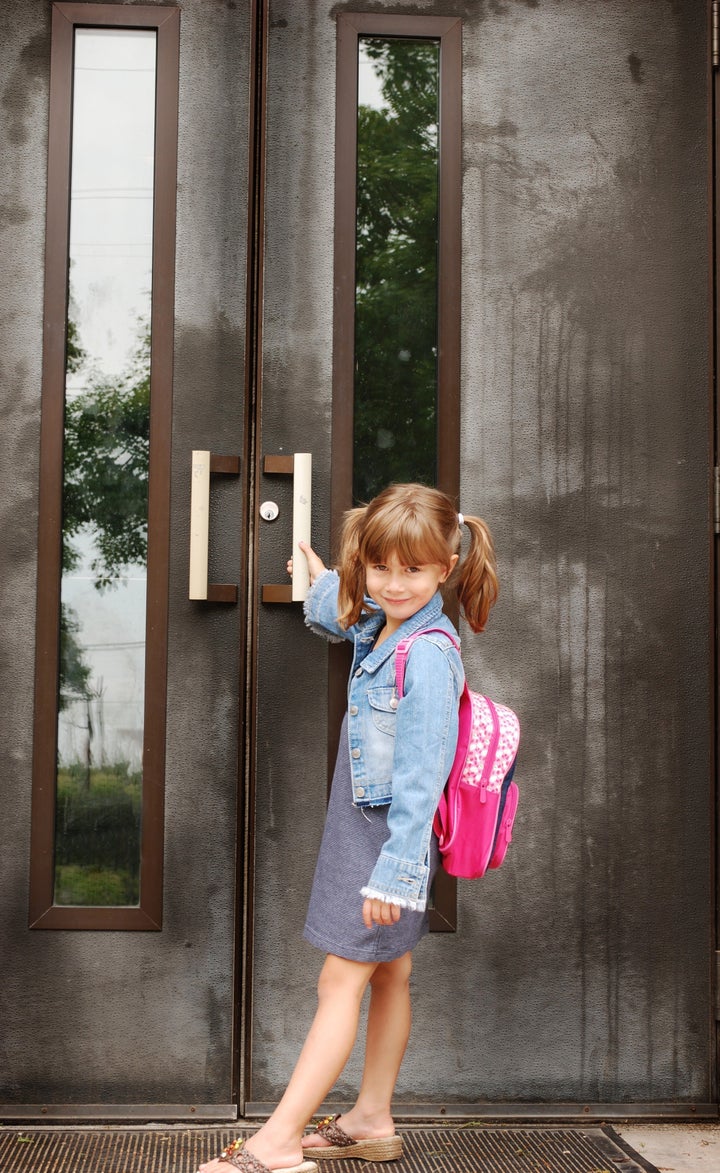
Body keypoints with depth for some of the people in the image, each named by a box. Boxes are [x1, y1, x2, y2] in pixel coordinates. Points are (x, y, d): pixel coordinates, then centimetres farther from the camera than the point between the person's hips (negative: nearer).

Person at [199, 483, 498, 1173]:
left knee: (341, 981, -6)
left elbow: (421, 777, -25)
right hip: (363, 826, 9)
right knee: (389, 975, 17)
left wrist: (393, 872, -25)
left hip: (392, 834, -9)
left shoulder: (428, 655, -24)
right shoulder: (378, 627, 3)